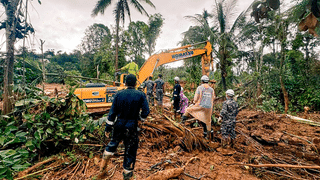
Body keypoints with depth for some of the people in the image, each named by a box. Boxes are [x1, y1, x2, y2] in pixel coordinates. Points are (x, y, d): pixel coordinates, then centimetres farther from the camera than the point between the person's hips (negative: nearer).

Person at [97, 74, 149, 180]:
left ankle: (102, 170, 37)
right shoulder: (140, 95, -10)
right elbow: (145, 112, -10)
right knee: (130, 151, 13)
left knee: (112, 145, 27)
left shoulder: (119, 94, -3)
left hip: (118, 125, 3)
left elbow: (112, 112, 0)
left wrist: (108, 127, 8)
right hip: (131, 127, -3)